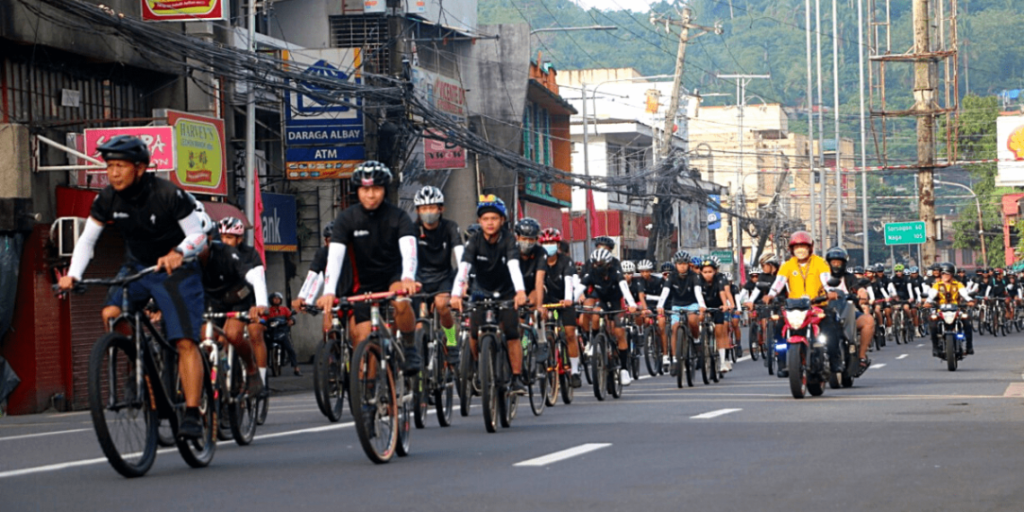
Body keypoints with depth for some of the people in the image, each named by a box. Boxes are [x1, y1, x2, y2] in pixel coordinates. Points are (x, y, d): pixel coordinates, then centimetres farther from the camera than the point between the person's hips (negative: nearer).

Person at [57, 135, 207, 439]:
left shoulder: (169, 195, -22)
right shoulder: (108, 200, -9)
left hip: (176, 271, -5)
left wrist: (179, 252, -39)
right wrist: (73, 275, -15)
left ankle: (192, 414, -18)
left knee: (185, 342, -17)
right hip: (137, 267, 5)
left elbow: (198, 234, -18)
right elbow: (87, 239, -1)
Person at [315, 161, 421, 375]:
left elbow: (409, 250, -31)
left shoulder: (398, 217, -15)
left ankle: (410, 347, -12)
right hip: (366, 283, 2)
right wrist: (328, 292, -39)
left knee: (401, 301, -35)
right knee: (361, 341, -8)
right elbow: (335, 256, -23)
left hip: (394, 276, -2)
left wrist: (408, 278, -53)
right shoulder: (347, 218, -12)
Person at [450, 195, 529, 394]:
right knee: (475, 333, -13)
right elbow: (463, 267, -31)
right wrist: (456, 294, -48)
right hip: (481, 292, 1)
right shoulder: (475, 242, -18)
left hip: (506, 293, -1)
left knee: (512, 333, -14)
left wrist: (520, 291, -55)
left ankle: (517, 377, -6)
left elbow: (514, 266, -37)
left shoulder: (508, 240, -20)